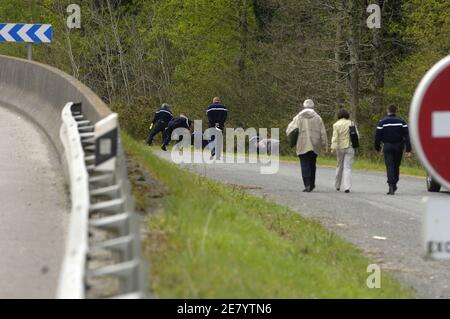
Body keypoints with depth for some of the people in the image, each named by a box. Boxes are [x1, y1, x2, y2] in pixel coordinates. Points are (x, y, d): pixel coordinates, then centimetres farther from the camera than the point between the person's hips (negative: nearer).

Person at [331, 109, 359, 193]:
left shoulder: (336, 125, -4)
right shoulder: (351, 123, 0)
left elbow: (335, 137, -11)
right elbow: (356, 135, 2)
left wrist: (333, 148, -14)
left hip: (340, 148, 0)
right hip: (349, 147, 0)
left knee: (339, 166, 16)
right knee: (347, 167, -2)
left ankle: (337, 186, 27)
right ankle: (347, 187, -14)